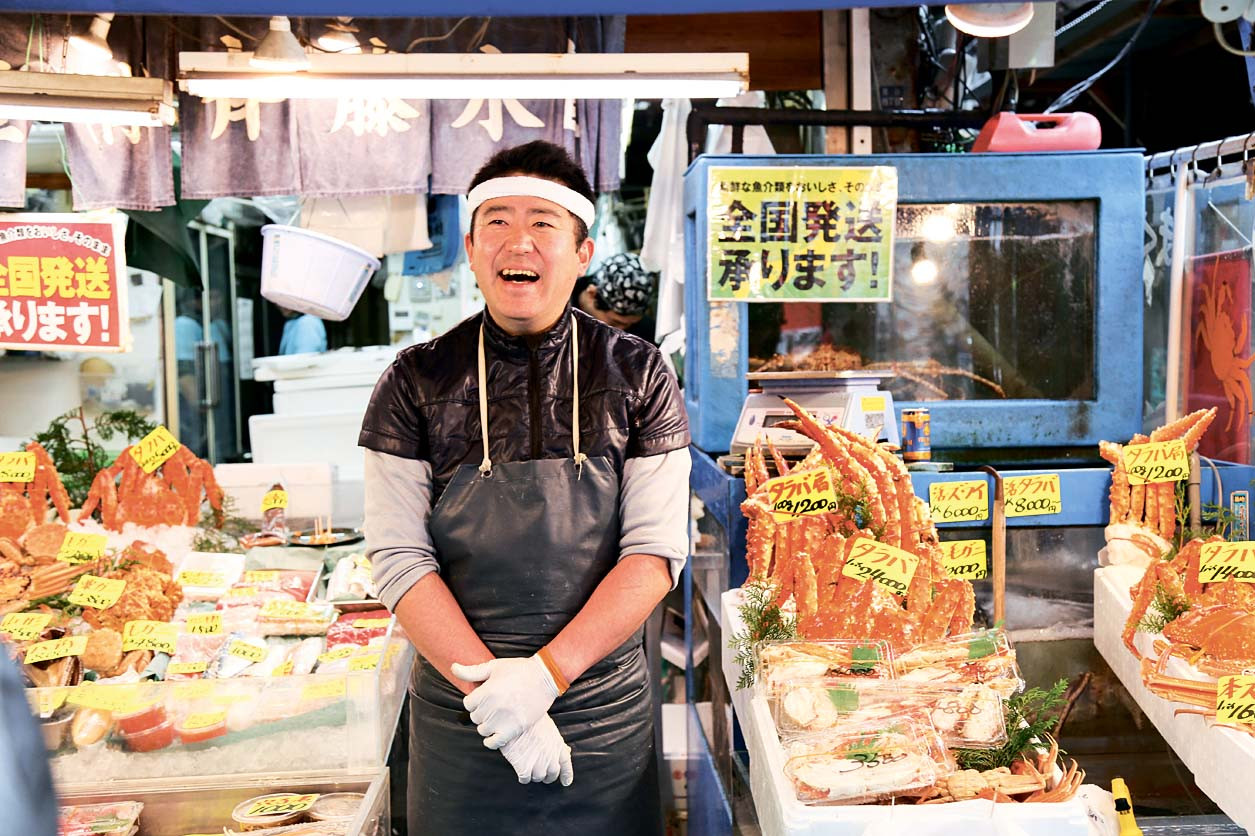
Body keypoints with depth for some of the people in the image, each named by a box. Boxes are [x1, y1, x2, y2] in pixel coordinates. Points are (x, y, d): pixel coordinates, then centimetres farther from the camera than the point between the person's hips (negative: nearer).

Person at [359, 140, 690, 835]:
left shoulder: (640, 377, -3)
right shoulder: (416, 382, -3)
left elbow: (657, 549, -7)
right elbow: (398, 557, -7)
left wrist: (546, 673, -17)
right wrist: (490, 686, -16)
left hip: (603, 713, 0)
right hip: (459, 716, 0)